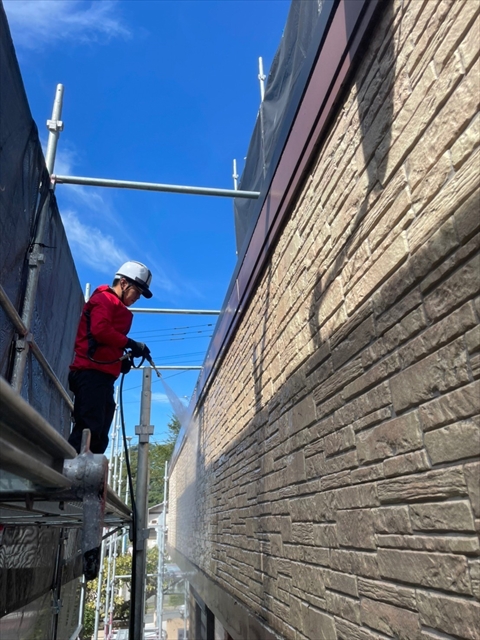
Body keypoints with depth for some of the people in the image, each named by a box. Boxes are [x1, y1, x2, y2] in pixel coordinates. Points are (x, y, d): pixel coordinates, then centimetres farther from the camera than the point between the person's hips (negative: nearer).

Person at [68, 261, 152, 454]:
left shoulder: (115, 307, 28)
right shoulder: (104, 298, 2)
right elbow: (100, 330, -16)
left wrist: (121, 360, 6)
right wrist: (131, 344, -11)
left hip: (100, 375, 10)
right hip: (92, 373, -10)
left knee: (98, 436, 4)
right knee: (88, 430, -17)